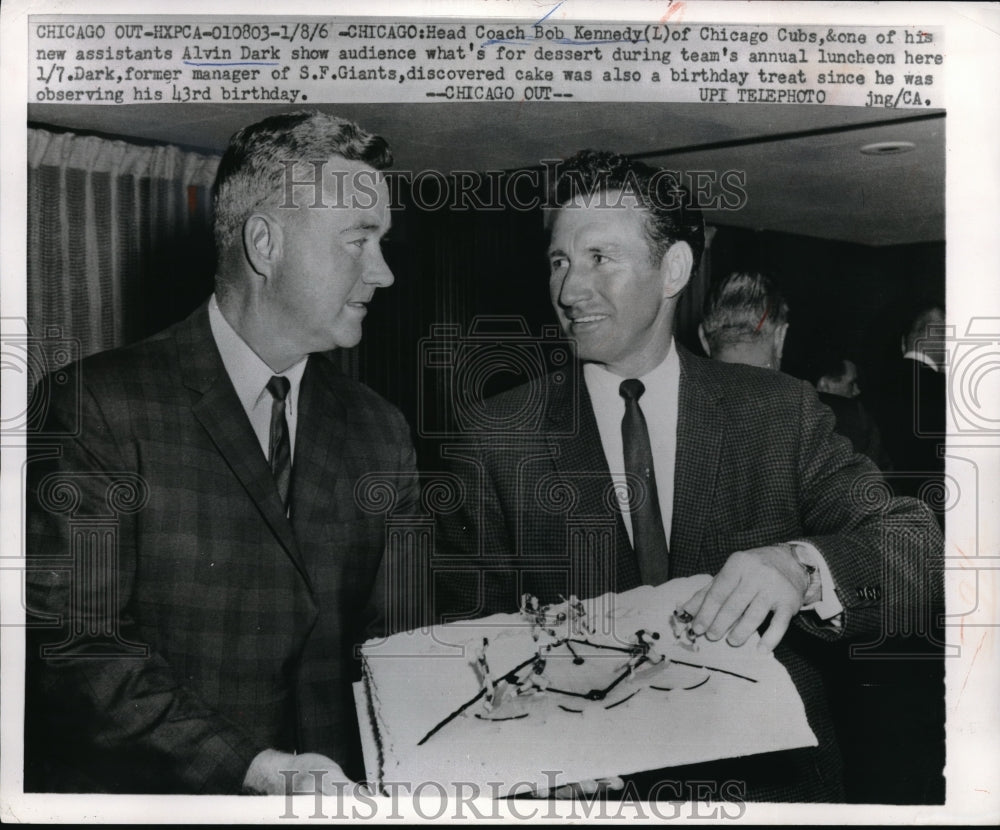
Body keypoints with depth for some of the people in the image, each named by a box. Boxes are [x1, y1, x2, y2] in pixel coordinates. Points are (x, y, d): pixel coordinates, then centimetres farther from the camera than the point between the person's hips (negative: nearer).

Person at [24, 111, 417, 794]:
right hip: (142, 793, -4)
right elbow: (71, 638, -11)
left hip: (328, 789, 4)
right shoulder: (105, 405, -6)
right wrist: (252, 766, -17)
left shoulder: (380, 432, 10)